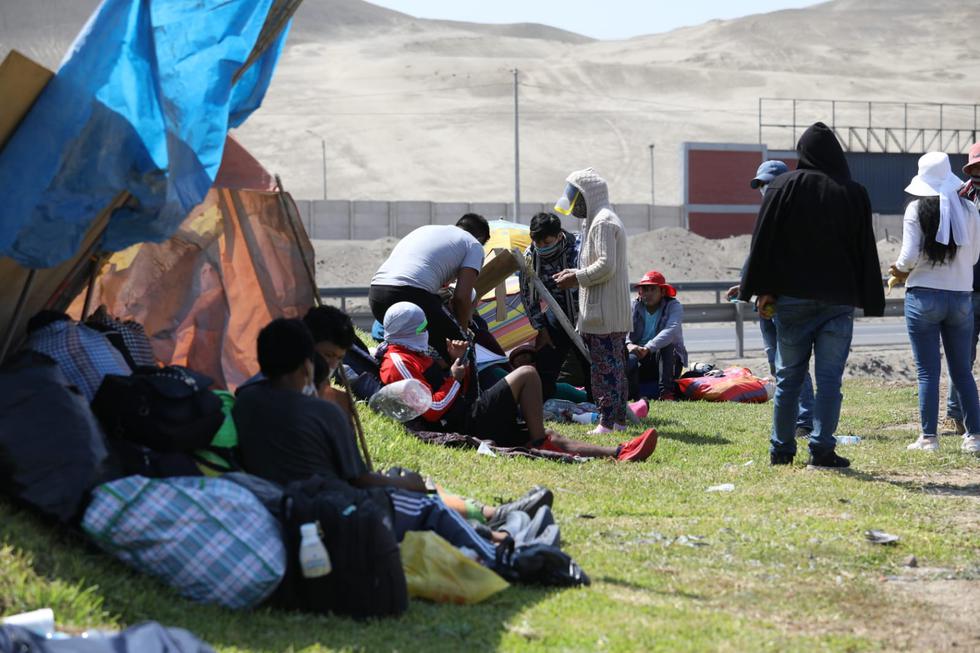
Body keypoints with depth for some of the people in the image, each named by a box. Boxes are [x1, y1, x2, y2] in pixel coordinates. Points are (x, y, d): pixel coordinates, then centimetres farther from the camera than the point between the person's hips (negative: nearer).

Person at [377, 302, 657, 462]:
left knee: (547, 436, 5)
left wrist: (459, 360, 10)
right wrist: (455, 377, -7)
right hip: (468, 423, -11)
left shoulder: (415, 355, 26)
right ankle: (539, 443, -8)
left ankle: (619, 454, 2)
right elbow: (433, 410, -19)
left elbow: (464, 391, 26)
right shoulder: (399, 362, -8)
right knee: (527, 374, -11)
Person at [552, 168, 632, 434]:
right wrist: (575, 273, 14)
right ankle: (619, 419, 18)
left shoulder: (603, 222, -14)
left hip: (604, 313, -11)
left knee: (605, 367, -11)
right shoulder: (598, 220, 20)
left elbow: (606, 266, -21)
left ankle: (607, 422, -12)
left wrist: (576, 278, -13)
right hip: (612, 312, 11)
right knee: (614, 365, 13)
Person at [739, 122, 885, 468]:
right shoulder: (854, 193, 2)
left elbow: (764, 241, -3)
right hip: (838, 300, 0)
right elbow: (866, 251, 4)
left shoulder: (783, 186, -1)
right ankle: (821, 449, -7)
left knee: (788, 377, 9)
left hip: (792, 297, 0)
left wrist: (763, 291, 1)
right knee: (829, 378, 0)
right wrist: (868, 301, 9)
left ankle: (781, 449, 14)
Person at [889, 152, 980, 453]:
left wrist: (899, 269, 8)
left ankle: (929, 437, 2)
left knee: (928, 371, 1)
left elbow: (910, 256, -12)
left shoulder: (917, 209, -8)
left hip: (924, 296, -3)